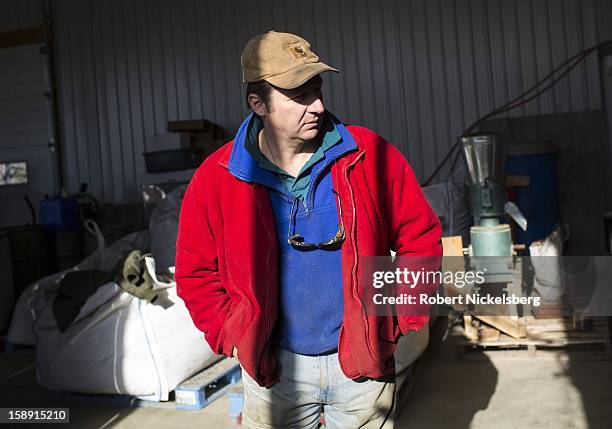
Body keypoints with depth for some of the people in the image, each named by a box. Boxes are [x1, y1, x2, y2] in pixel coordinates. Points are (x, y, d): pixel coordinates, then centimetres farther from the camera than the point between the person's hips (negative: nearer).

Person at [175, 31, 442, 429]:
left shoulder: (371, 155, -10)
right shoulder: (216, 177, -9)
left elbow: (420, 238, 0)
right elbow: (195, 270, 2)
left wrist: (400, 318, -3)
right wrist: (232, 337, -3)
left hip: (363, 359, 1)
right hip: (276, 366, 0)